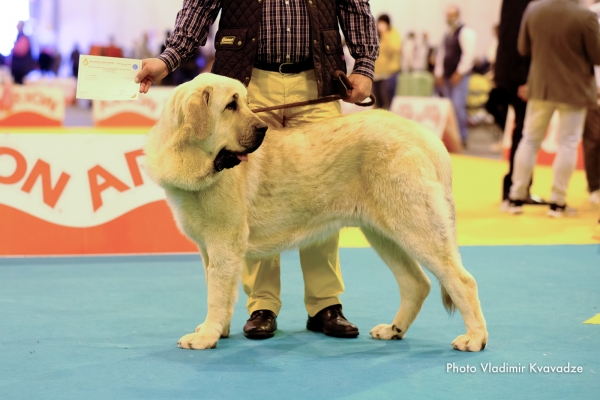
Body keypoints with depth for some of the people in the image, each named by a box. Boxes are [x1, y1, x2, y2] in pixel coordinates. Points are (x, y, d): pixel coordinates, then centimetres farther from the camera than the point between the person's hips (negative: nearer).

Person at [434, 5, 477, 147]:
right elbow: (441, 53, 20)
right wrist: (439, 74, 13)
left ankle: (462, 137, -8)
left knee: (457, 106, -13)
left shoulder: (465, 32, -8)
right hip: (447, 77, 8)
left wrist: (459, 73, -16)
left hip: (459, 76, -8)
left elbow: (469, 54, -16)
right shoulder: (447, 33, 17)